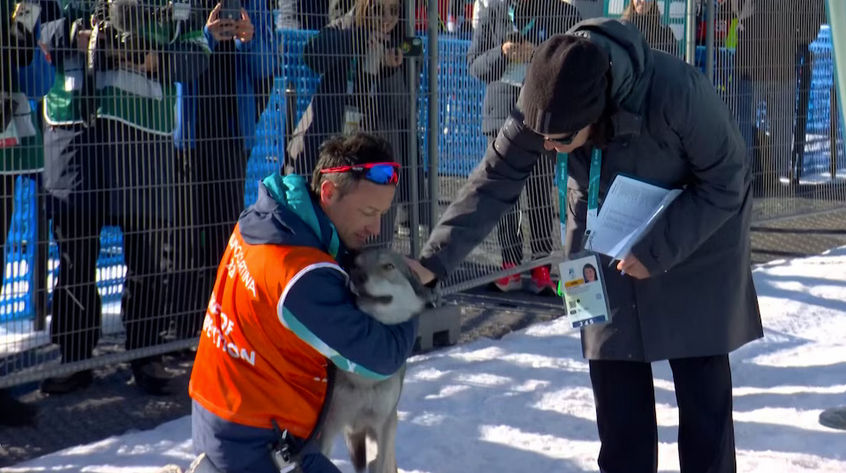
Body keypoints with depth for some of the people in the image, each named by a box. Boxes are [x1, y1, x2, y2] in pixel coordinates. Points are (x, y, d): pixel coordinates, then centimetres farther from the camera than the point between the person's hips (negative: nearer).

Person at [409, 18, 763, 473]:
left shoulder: (677, 93, -36)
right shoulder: (545, 104, -24)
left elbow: (726, 184, -22)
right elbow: (494, 183, -17)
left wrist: (659, 250, -28)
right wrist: (433, 261, -26)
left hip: (696, 238, -3)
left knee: (702, 385, 0)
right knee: (615, 384, 4)